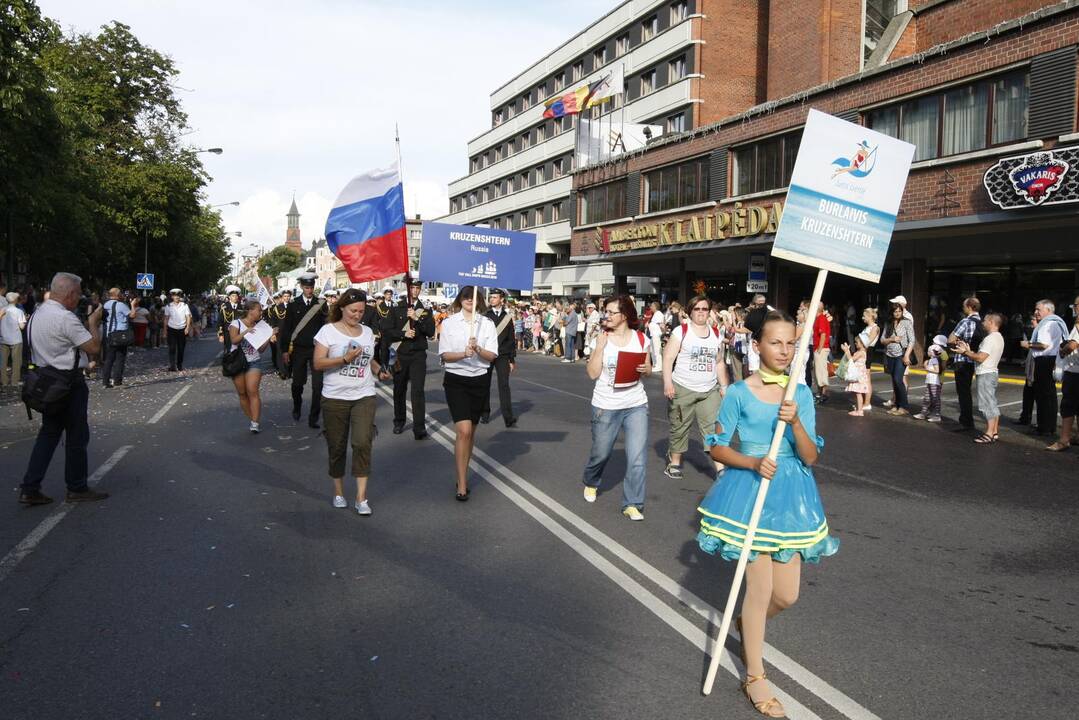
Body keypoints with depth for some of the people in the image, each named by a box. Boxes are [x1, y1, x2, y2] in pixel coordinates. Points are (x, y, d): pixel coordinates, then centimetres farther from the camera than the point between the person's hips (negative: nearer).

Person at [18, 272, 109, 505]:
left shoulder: (37, 314, 9)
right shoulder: (66, 318, -20)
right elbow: (94, 347, -19)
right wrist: (94, 323, -3)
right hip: (68, 382, -9)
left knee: (49, 433, 15)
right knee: (77, 436, 5)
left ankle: (30, 489, 12)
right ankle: (77, 488, 15)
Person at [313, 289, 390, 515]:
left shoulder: (367, 331, 10)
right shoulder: (328, 330, -3)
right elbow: (318, 364, -10)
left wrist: (379, 370, 4)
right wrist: (345, 359, -21)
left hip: (364, 397, 2)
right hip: (335, 398, -2)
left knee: (362, 443, -11)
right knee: (337, 446, 8)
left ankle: (361, 497, -6)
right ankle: (338, 492, 27)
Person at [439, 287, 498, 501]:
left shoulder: (487, 323, 4)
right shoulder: (449, 323, 1)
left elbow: (492, 356, -1)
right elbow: (445, 354, -3)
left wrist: (478, 350, -21)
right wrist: (463, 354, -22)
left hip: (480, 380, 3)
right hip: (456, 379, -3)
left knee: (470, 431, 13)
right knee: (464, 431, -14)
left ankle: (463, 474, 29)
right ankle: (462, 484, -7)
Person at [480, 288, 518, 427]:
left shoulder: (508, 316, 7)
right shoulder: (484, 315, 3)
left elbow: (511, 339, 10)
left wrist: (512, 359, 8)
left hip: (502, 355, 0)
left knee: (504, 385, -8)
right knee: (485, 385, 7)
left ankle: (508, 418, -10)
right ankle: (485, 414, 21)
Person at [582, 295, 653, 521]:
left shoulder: (642, 339, -1)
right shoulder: (600, 338, -3)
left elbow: (648, 370, 10)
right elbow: (593, 373, -8)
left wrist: (645, 369, -13)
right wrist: (600, 347, -17)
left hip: (636, 405, 1)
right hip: (606, 406, 0)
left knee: (637, 458, -5)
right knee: (600, 453, 14)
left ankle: (632, 504, 8)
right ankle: (591, 483, 44)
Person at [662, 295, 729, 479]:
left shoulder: (716, 334, 11)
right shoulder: (681, 331, -4)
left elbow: (719, 363, 18)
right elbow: (668, 358, -9)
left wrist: (724, 386, 13)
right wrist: (667, 383, -19)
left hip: (710, 391, 3)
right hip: (682, 389, -3)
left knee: (713, 428, -6)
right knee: (679, 428, 8)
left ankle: (720, 468, -5)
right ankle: (675, 462, 26)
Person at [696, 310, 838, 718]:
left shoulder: (801, 394, 1)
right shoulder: (739, 393, -8)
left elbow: (811, 458, -4)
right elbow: (717, 448, -3)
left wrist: (796, 422, -21)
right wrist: (753, 463, -19)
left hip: (791, 495, 4)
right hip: (749, 491, -4)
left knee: (787, 595, 8)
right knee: (760, 588, -1)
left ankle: (747, 624, 42)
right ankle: (755, 677, 19)